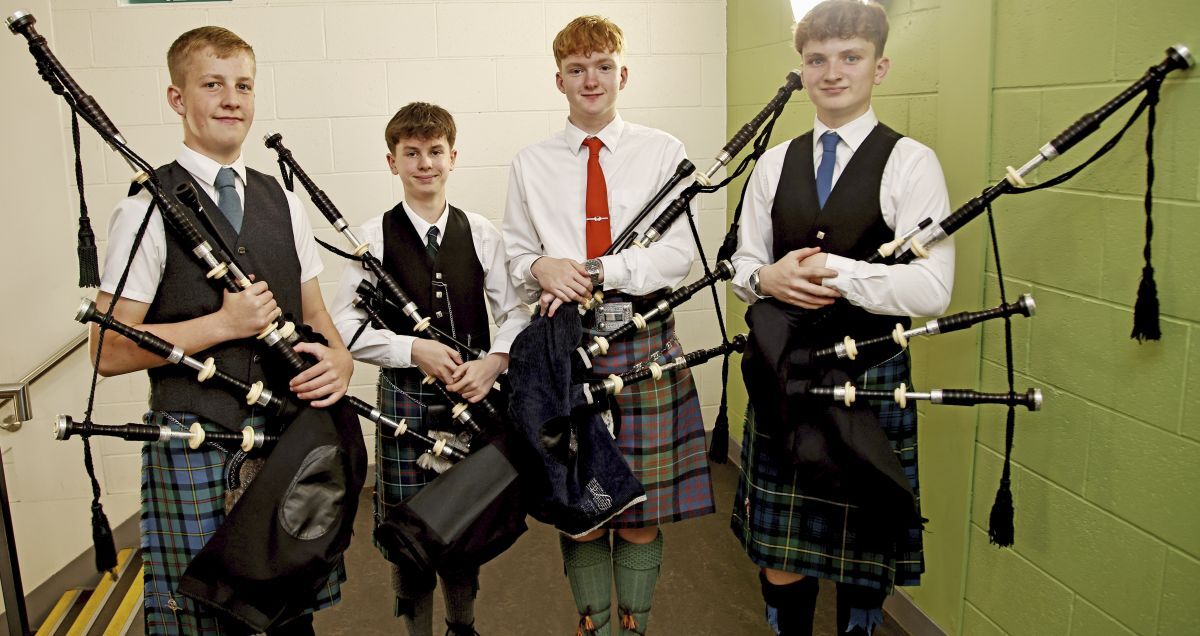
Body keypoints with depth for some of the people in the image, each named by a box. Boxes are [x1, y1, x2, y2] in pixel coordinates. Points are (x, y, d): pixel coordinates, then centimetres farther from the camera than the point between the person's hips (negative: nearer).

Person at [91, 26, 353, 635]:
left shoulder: (282, 202, 10)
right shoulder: (147, 209, -7)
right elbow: (110, 351, -9)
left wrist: (339, 360, -7)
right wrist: (226, 323, -15)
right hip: (198, 448, -4)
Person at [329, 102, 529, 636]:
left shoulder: (481, 233, 3)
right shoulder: (373, 237, -3)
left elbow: (515, 312, 3)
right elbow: (344, 327, -6)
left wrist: (496, 360, -14)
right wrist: (415, 351, -17)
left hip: (474, 396, 2)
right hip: (405, 397, -2)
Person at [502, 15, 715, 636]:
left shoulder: (662, 152, 4)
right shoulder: (531, 164, 8)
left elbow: (678, 256, -4)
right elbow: (514, 258, 10)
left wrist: (595, 271, -15)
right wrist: (540, 268, -13)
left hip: (645, 347, 0)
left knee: (643, 513, 7)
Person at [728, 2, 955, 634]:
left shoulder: (910, 162, -7)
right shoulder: (775, 163, 8)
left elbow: (932, 290, -16)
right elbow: (743, 265, 10)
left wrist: (831, 270, -19)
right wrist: (766, 278, -12)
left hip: (870, 378, -3)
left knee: (863, 547, 14)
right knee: (777, 543, 11)